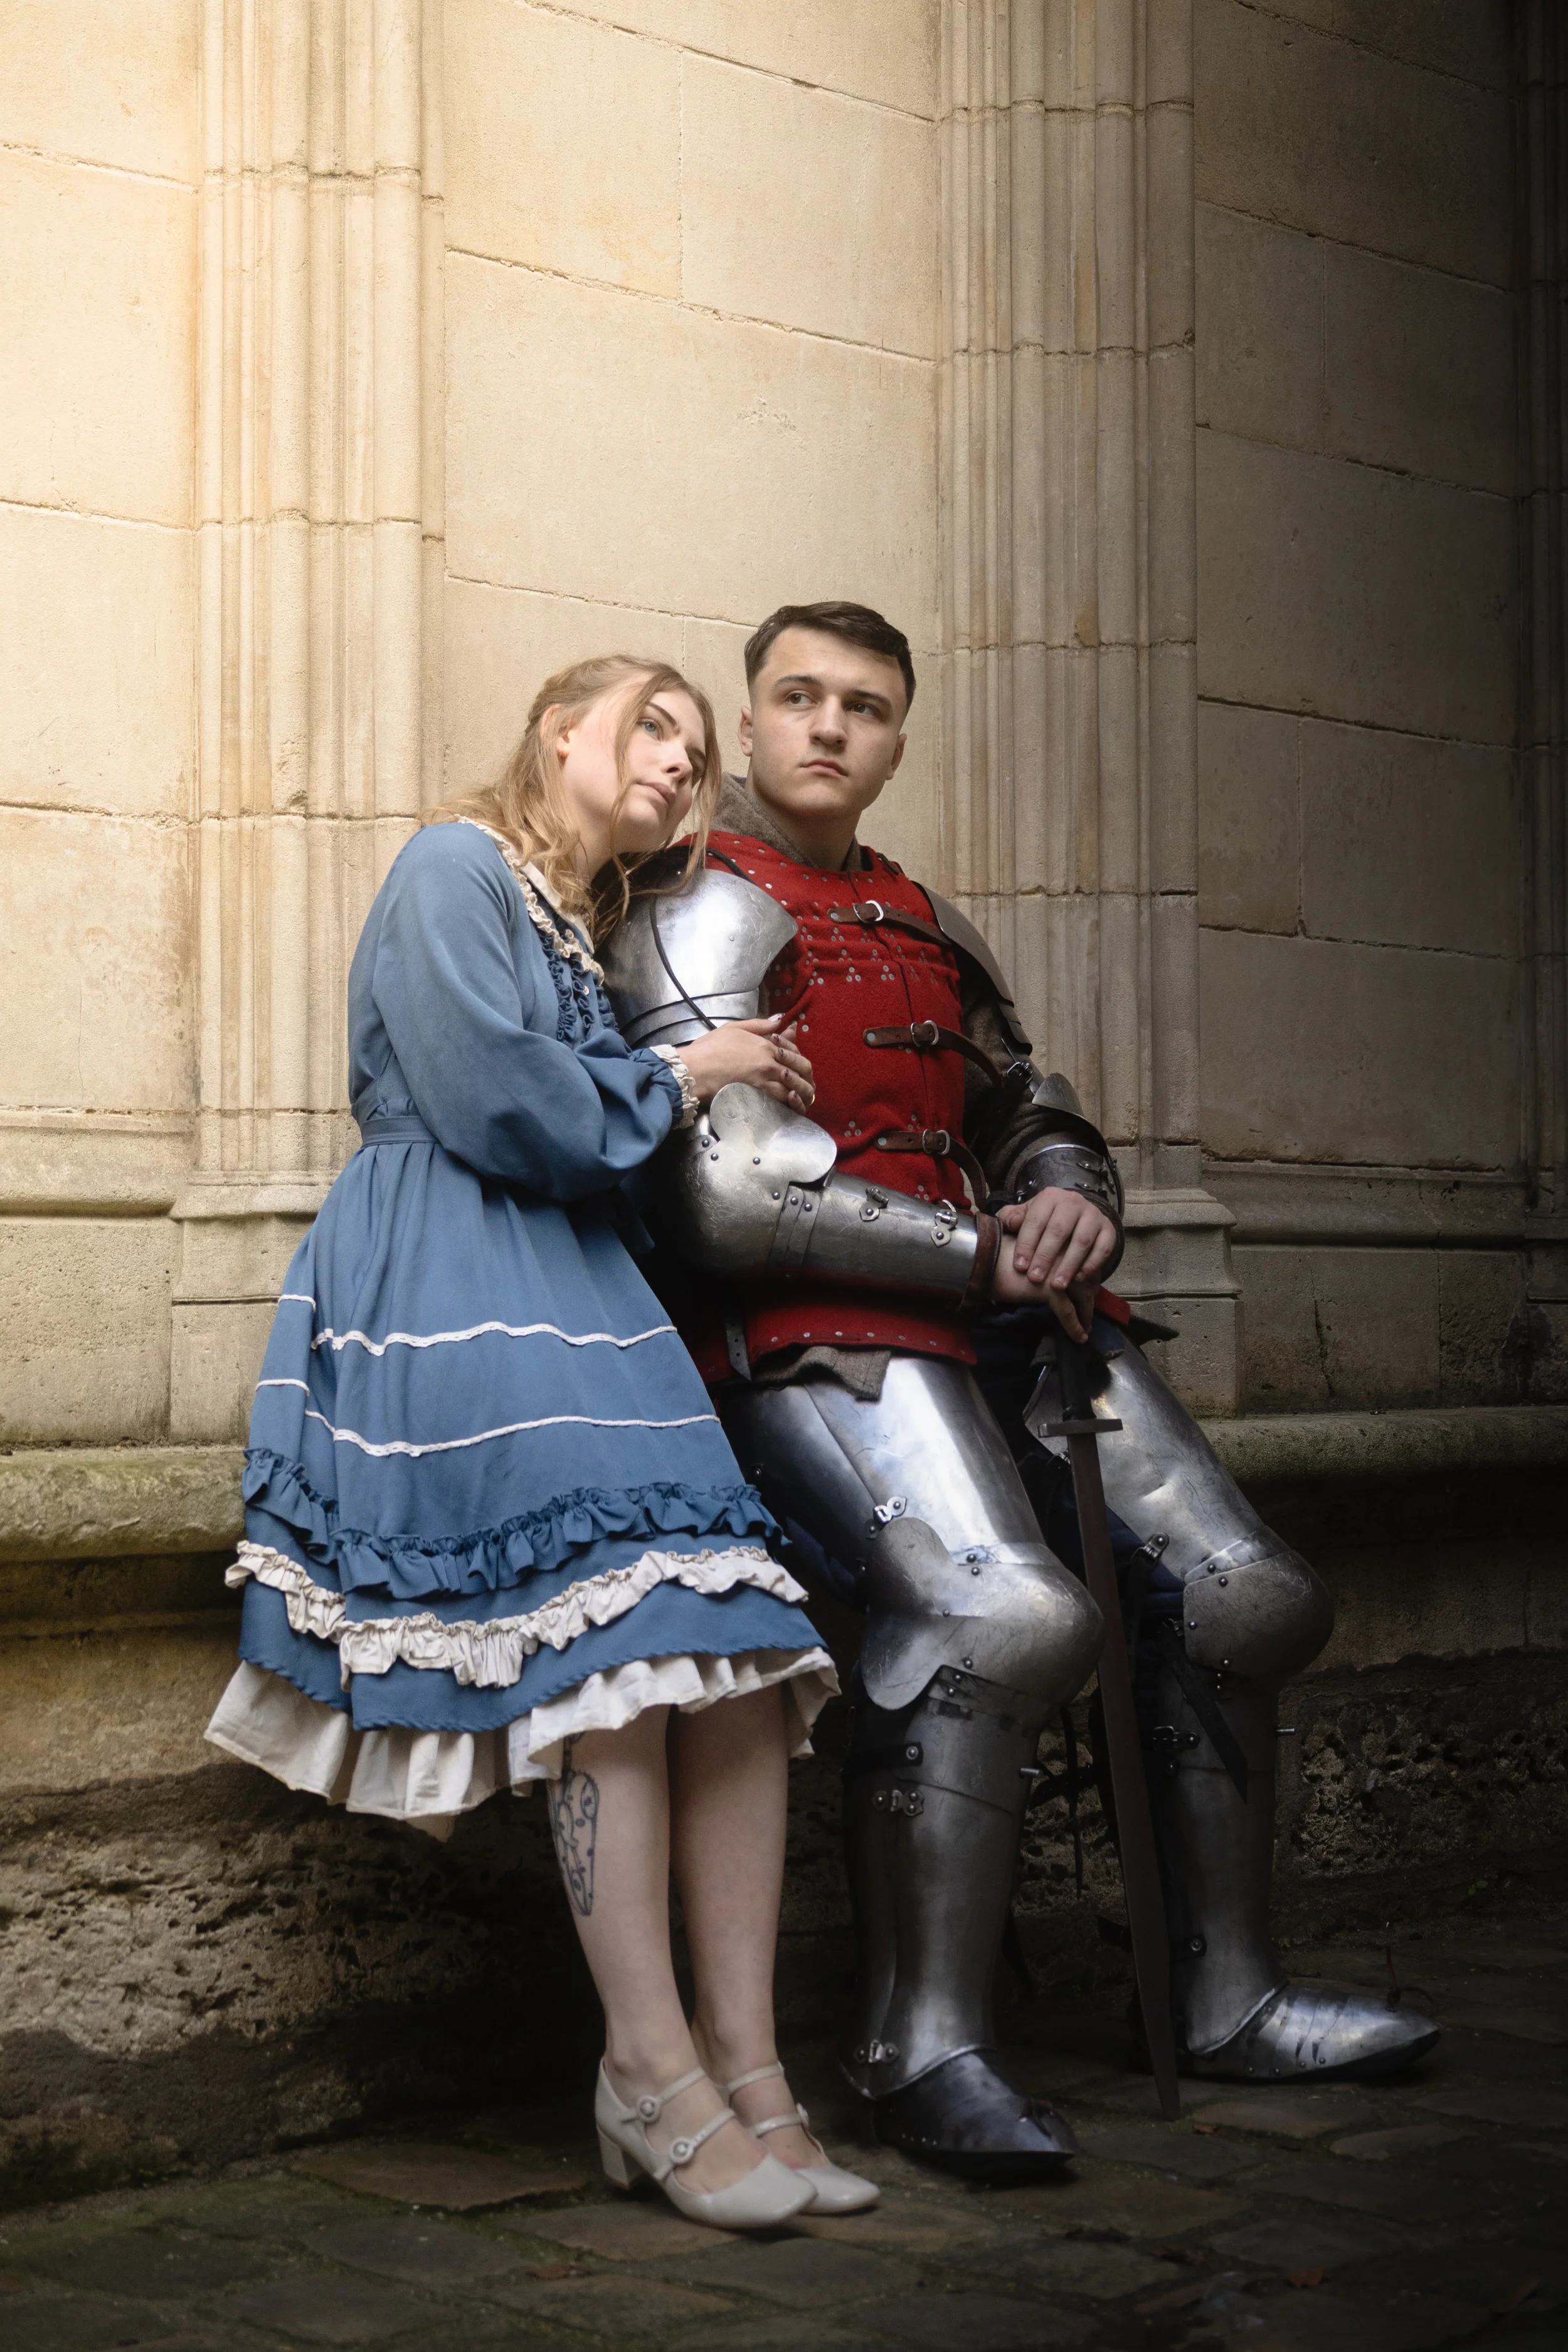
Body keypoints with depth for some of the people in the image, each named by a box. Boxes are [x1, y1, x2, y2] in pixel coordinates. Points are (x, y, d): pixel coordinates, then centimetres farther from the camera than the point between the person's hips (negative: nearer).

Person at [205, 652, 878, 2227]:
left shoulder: (594, 936, 29)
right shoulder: (455, 870, 3)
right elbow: (498, 1105, -10)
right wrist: (679, 1081, 2)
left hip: (572, 1303, 8)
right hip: (455, 1308, -8)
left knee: (740, 1648, -11)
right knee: (612, 1633, -22)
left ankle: (742, 2065, -11)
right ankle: (654, 2071, -17)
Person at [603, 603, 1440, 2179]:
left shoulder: (924, 924, 24)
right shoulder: (711, 915, -3)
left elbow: (1035, 1116, 29)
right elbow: (736, 1200, -16)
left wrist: (1071, 1200, 2)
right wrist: (989, 1256, -13)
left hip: (1004, 1314, 9)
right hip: (813, 1336, -9)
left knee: (1245, 1598, 4)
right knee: (1008, 1610, -32)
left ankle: (1228, 2002, 16)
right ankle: (922, 2049, -20)